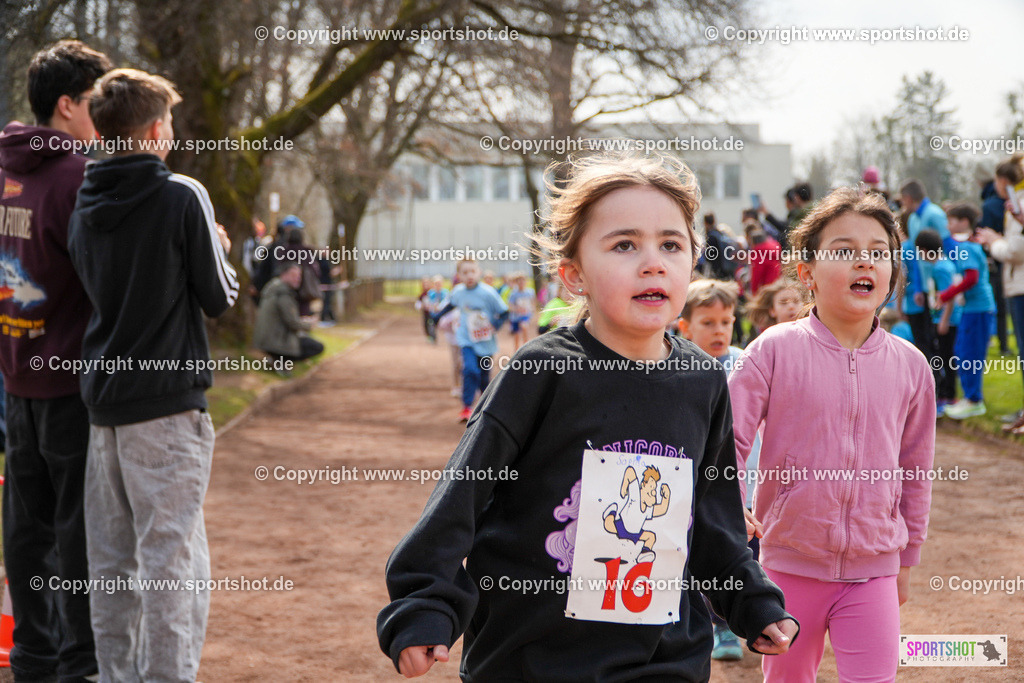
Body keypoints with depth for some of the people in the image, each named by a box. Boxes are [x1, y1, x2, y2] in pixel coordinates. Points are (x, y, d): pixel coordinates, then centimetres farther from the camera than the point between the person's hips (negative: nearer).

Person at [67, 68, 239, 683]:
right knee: (173, 559, -4)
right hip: (167, 400, -7)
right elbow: (219, 297, -6)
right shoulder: (183, 196, -10)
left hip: (103, 396, 7)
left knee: (111, 561, 12)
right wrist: (220, 251, 14)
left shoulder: (85, 208, 9)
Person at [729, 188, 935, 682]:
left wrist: (907, 559, 15)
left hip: (873, 569, 1)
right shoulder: (776, 349, -8)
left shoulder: (910, 366, 1)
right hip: (789, 566, -1)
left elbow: (914, 469, 10)